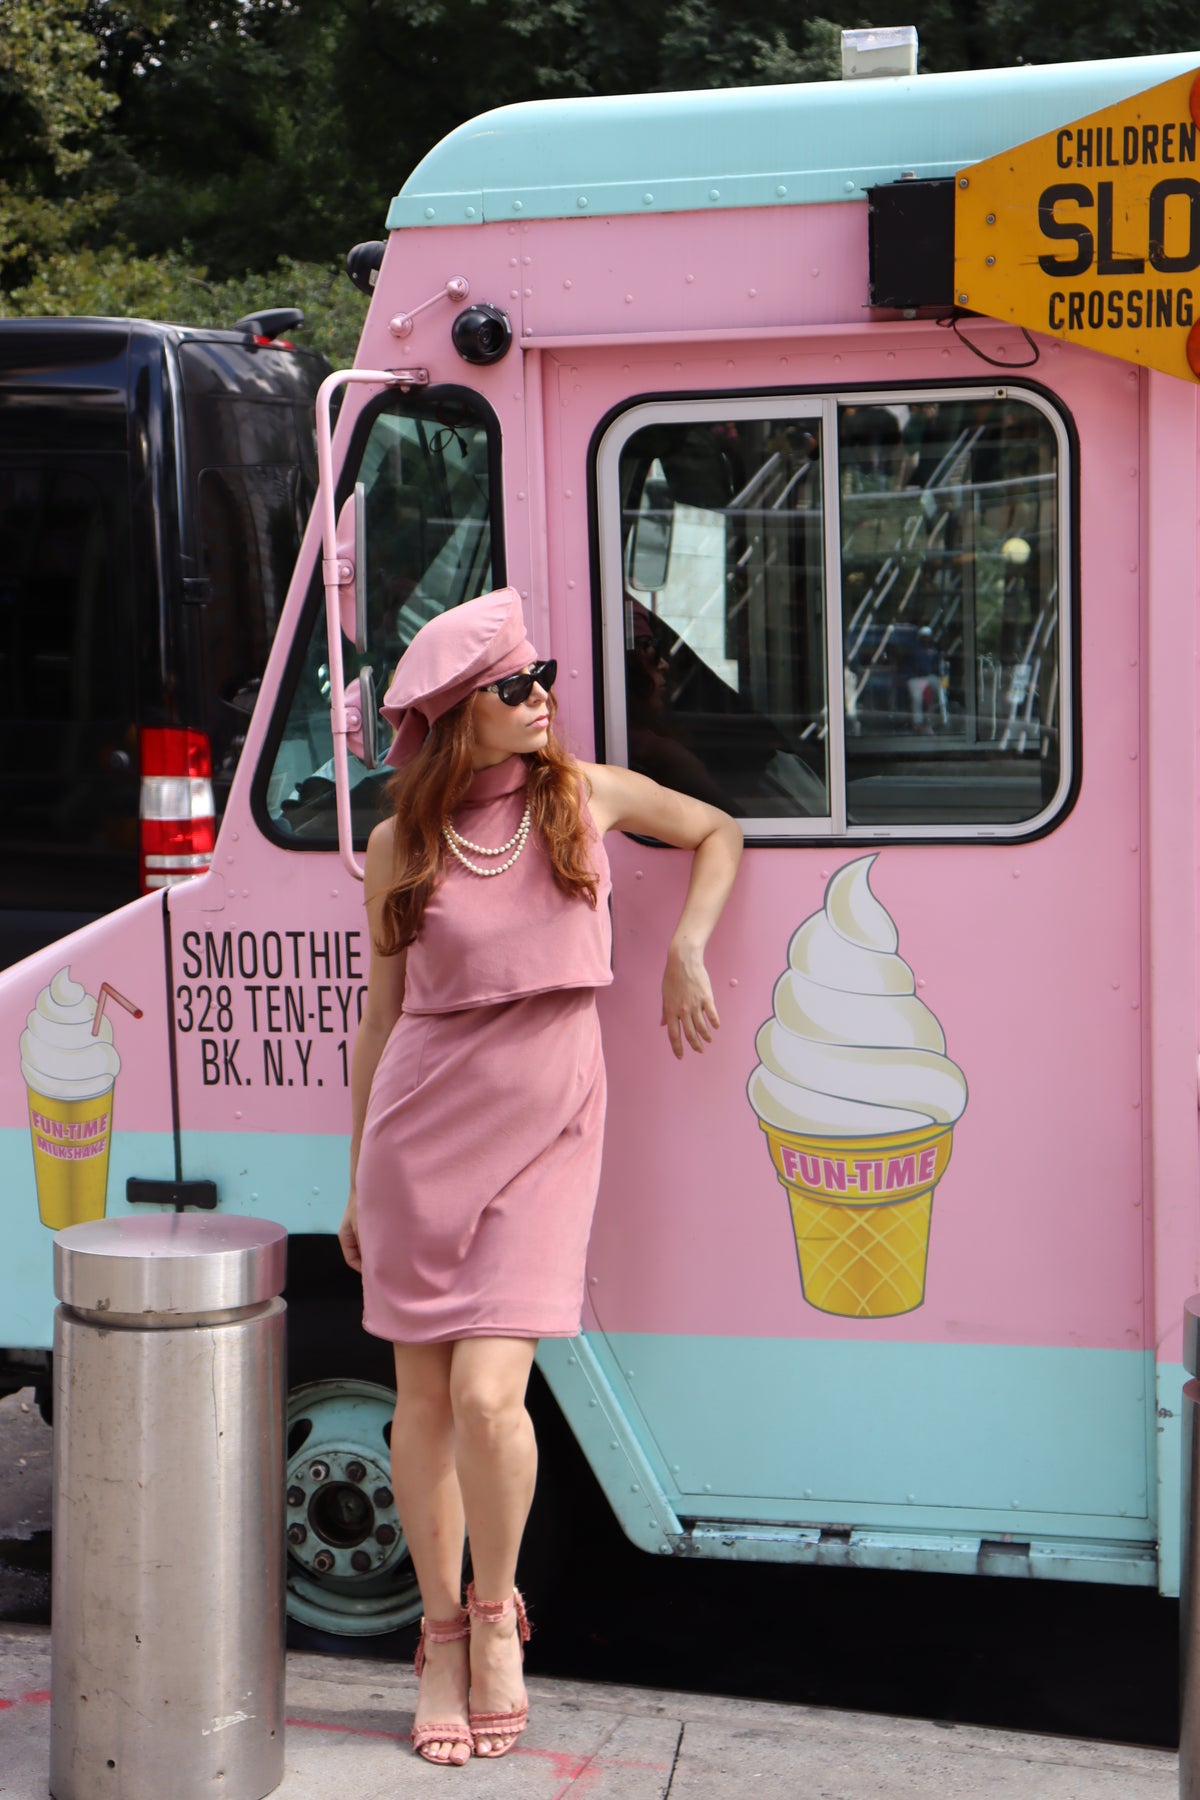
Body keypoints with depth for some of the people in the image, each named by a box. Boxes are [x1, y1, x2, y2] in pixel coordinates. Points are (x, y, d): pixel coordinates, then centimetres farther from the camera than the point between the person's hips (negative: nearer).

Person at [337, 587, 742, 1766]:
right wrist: (358, 1179, 12)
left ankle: (495, 1608, 14)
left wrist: (685, 955, 6)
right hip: (422, 1125, 1)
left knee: (486, 1393, -12)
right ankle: (442, 1641, 22)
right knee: (423, 1400, 6)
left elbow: (717, 834, 19)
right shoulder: (400, 845, 1)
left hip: (544, 1132, -1)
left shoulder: (586, 794, 2)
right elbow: (380, 1012, 9)